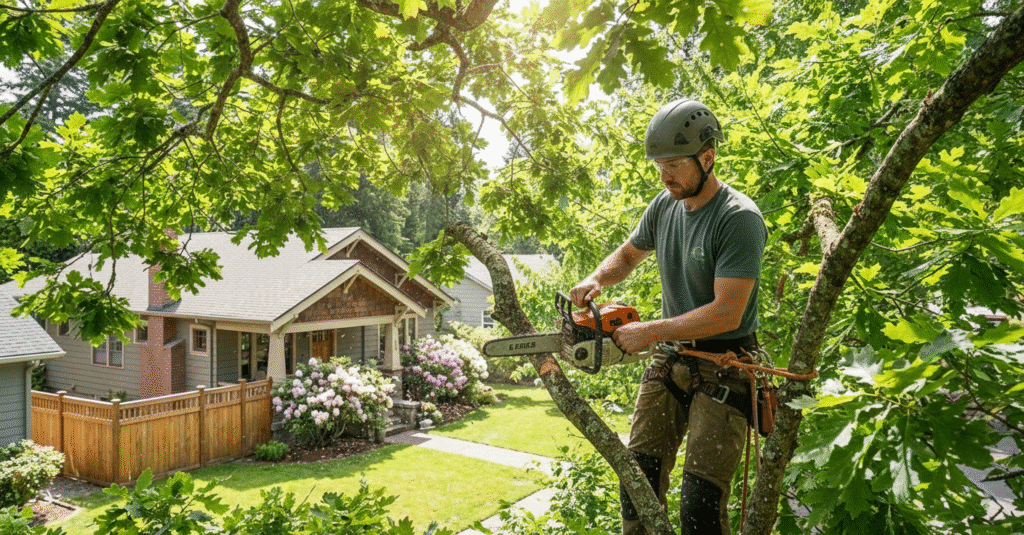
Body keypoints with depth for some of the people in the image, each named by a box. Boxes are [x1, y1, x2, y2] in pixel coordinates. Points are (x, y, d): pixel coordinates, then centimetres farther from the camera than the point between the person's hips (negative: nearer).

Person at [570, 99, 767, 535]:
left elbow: (727, 314, -22)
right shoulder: (664, 205, 4)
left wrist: (650, 331, -20)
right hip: (669, 357, 7)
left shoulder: (739, 219, -18)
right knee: (638, 475, 7)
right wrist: (595, 279, -1)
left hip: (722, 367, -6)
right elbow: (628, 255, 20)